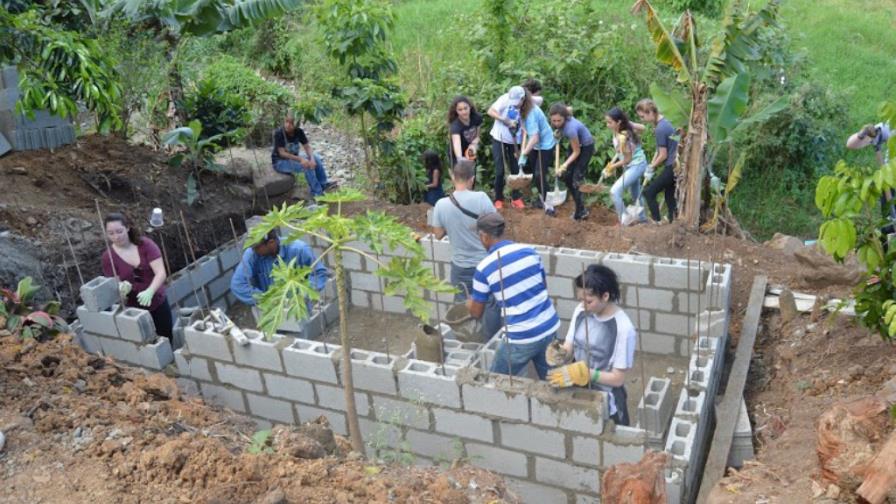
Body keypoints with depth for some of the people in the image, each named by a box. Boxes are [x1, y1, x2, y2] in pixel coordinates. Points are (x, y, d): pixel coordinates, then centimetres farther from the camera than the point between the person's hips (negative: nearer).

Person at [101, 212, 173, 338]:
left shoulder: (145, 244, -10)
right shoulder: (108, 257, -9)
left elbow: (161, 272, -19)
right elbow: (115, 288, -8)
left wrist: (149, 291, -37)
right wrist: (122, 290, -32)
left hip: (158, 303, 1)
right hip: (134, 310, -1)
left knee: (168, 340, 13)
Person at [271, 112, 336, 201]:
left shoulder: (299, 131, -7)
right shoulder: (279, 133, -23)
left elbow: (307, 147, -6)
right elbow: (282, 153, -25)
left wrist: (312, 158, -27)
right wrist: (300, 159, -33)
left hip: (293, 157, 7)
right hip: (280, 162, -7)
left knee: (316, 158, -8)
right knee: (306, 165, -26)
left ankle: (323, 184, 1)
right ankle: (317, 193, -18)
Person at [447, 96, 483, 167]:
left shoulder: (476, 118, -17)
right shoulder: (455, 125, -34)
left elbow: (477, 136, -2)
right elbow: (456, 143, -54)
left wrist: (473, 144, -26)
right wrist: (460, 158, -73)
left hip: (470, 155, 6)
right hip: (456, 157, -6)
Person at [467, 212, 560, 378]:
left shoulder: (484, 268, -10)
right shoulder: (529, 251, 1)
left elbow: (476, 313, 2)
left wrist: (469, 303, 24)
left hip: (522, 338, -5)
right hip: (550, 327, 5)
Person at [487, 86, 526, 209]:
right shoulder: (506, 98, -19)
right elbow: (490, 111, -20)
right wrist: (506, 121, -27)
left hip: (513, 141, 3)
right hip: (499, 139, -2)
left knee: (515, 169, 6)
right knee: (500, 170, -2)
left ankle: (516, 198, 20)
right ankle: (498, 199, 11)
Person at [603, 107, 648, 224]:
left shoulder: (623, 137, -30)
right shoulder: (617, 131, -7)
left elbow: (627, 159, -22)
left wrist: (612, 166, -9)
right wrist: (612, 161, 1)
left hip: (636, 166, -9)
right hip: (630, 166, 9)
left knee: (614, 191, -18)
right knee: (635, 194, 24)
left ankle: (624, 221, -8)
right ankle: (642, 219, 43)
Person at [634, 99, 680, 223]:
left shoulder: (660, 129, -22)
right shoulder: (663, 122, 8)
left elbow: (663, 155, -17)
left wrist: (651, 167, -1)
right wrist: (651, 166, 8)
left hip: (671, 167, -9)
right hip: (676, 166, 9)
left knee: (649, 192, 1)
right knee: (669, 195, 18)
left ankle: (657, 222, 5)